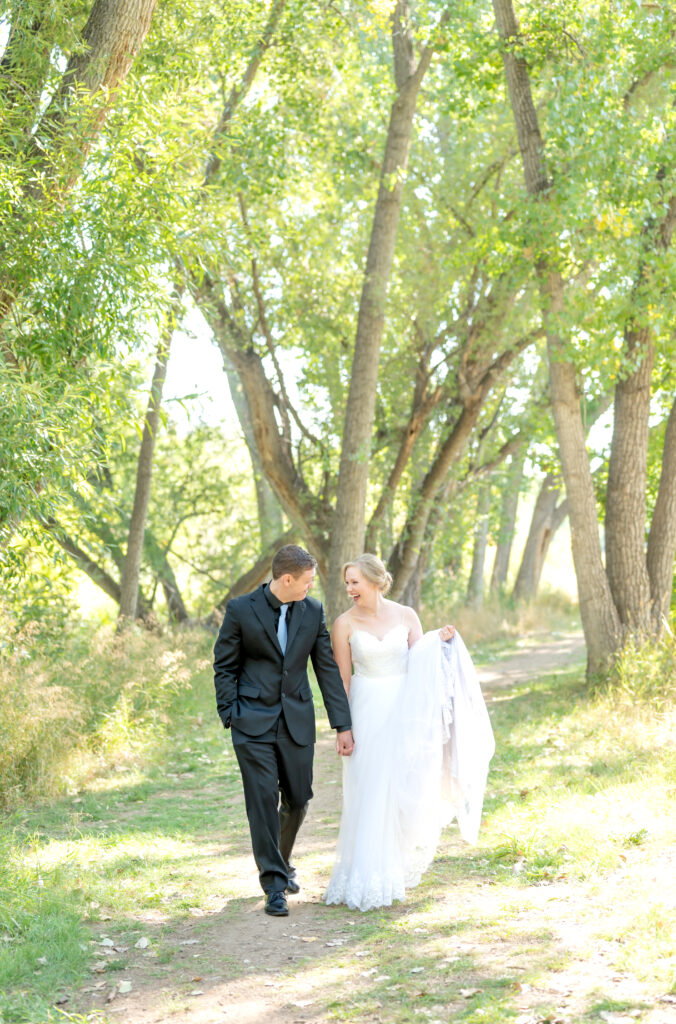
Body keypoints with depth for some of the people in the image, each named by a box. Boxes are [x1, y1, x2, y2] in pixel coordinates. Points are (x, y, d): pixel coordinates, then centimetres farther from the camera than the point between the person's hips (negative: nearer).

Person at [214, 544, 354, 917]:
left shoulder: (313, 612, 3)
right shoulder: (241, 610, -6)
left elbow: (327, 669, 5)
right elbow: (225, 666, 0)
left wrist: (342, 725, 2)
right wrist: (230, 716, -8)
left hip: (297, 720, 4)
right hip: (254, 722, -3)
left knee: (298, 800, 10)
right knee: (263, 801, -6)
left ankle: (281, 862, 35)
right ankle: (274, 885, 3)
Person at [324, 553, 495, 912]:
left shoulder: (405, 616, 1)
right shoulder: (345, 624, -3)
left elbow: (422, 665, 4)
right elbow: (343, 679, -1)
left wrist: (438, 643, -12)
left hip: (405, 710, 2)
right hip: (367, 711, -2)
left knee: (405, 788, 6)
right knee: (369, 792, -2)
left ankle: (400, 866, 25)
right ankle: (369, 878, 6)